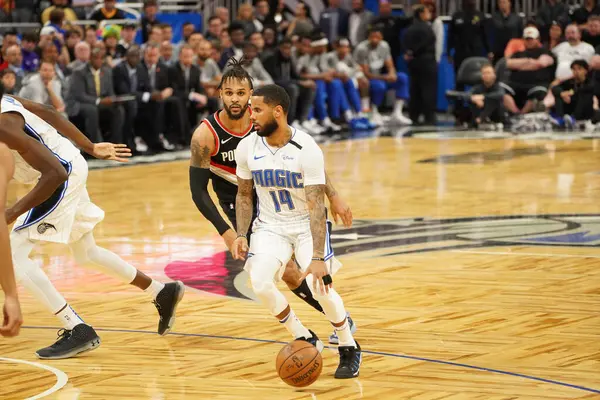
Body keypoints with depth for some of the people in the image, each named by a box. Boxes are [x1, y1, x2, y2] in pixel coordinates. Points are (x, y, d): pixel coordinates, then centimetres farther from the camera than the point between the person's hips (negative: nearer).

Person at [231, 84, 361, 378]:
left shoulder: (307, 150, -23)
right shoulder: (247, 147, -10)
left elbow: (316, 206, -26)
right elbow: (244, 195, 6)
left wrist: (318, 258, -34)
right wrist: (241, 235, -8)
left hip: (307, 225, -3)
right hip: (270, 226, 3)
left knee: (319, 285, -23)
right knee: (260, 282, -22)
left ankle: (349, 349, 4)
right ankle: (305, 340, 1)